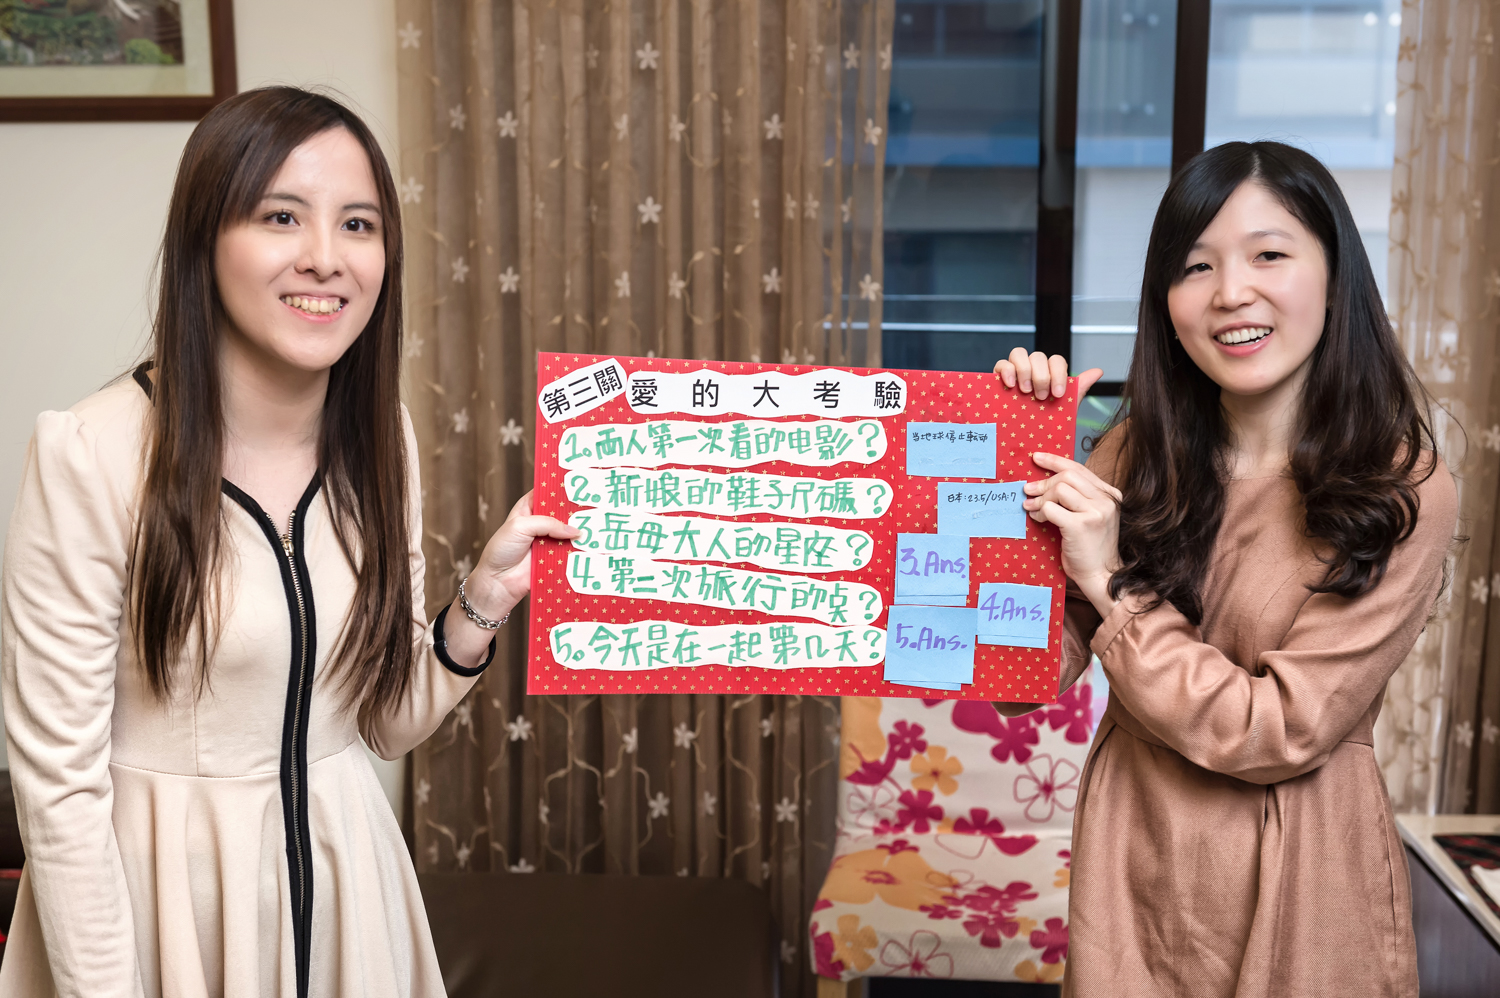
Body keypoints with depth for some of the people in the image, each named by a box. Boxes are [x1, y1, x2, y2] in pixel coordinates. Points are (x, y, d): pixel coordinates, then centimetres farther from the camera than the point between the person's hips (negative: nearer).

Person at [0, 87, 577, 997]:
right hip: (160, 896, -4)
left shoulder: (381, 440, -3)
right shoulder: (90, 455, -19)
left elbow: (390, 724, 3)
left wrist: (483, 602, -11)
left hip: (345, 879, 5)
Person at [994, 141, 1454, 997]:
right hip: (1133, 867, 3)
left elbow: (1277, 734, -17)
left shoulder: (1405, 496, -13)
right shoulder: (1137, 457, -2)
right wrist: (1020, 454, -13)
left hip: (1299, 881, -3)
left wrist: (1110, 582, -18)